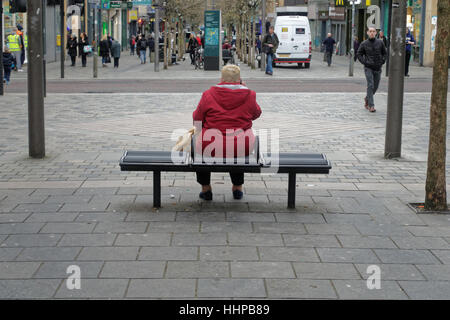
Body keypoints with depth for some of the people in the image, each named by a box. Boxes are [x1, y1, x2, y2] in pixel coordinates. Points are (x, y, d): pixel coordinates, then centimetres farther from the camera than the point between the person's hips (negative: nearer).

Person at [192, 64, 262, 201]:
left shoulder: (208, 94, -5)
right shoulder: (249, 95, -2)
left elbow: (197, 119, 3)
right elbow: (256, 114, 18)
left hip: (211, 148, -2)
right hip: (242, 149, 2)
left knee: (199, 148, 34)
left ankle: (206, 189, 37)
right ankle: (238, 187, 43)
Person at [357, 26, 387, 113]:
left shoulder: (380, 42, 3)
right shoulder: (364, 44, -2)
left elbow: (385, 53, 13)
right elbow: (359, 54, 5)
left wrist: (382, 61, 0)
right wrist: (364, 62, -7)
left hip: (378, 68, 3)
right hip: (368, 68, -3)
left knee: (375, 87, 10)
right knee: (370, 85, -12)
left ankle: (367, 98, 35)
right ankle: (371, 105, -10)